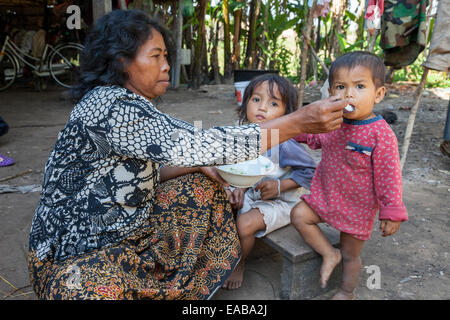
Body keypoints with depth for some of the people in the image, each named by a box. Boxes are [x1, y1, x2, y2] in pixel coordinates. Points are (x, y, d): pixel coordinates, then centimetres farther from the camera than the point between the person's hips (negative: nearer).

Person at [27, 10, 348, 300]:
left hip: (126, 231, 9)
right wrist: (298, 123, -32)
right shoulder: (112, 108, -27)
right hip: (75, 257, -9)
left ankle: (189, 287, 21)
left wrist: (199, 165, -8)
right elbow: (195, 144, -35)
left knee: (202, 185, 8)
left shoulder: (129, 103, 3)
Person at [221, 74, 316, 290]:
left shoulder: (284, 144, -26)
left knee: (244, 223, -24)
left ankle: (238, 264, 8)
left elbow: (309, 171, -18)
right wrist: (239, 188, -8)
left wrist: (280, 186, -25)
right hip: (251, 194, 7)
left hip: (280, 201, -7)